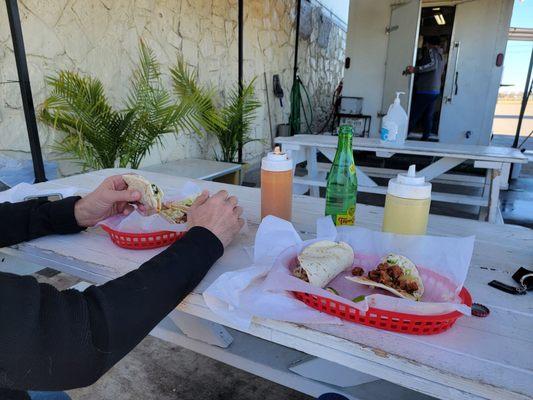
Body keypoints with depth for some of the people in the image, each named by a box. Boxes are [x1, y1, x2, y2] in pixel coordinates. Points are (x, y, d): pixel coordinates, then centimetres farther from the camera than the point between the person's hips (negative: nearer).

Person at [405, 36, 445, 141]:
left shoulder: (432, 51, -3)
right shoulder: (441, 57, 22)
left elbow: (433, 64, -22)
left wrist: (415, 69, -27)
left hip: (425, 91, -9)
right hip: (435, 91, 9)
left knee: (413, 117, -9)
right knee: (428, 117, 7)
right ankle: (425, 138, 7)